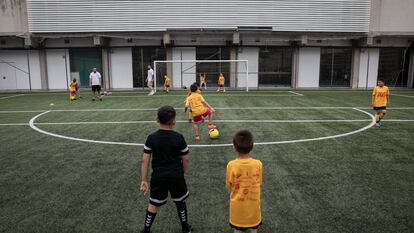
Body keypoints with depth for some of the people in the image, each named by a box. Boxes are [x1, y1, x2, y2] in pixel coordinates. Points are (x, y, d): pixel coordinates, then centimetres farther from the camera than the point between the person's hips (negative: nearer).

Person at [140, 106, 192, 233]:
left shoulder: (151, 138, -9)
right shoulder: (179, 137, -11)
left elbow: (145, 161, -8)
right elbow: (185, 159, -4)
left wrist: (144, 180, -2)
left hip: (158, 176, 0)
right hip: (176, 176, 0)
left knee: (153, 204, 15)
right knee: (180, 202, 19)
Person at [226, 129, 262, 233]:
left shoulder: (231, 165, -20)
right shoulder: (258, 164, -16)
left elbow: (228, 186, -7)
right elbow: (259, 183, -2)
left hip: (237, 206, -1)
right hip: (253, 205, 1)